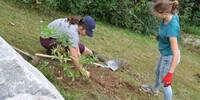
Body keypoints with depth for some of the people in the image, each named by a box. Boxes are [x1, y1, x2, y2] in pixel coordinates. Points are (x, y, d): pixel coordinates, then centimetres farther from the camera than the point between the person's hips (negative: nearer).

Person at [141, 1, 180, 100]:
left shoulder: (172, 28, -38)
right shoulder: (171, 16, -15)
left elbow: (176, 53, -36)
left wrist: (170, 73, -36)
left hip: (169, 57, -9)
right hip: (165, 54, 9)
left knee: (164, 82, 10)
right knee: (158, 73, 32)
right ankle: (154, 89, 60)